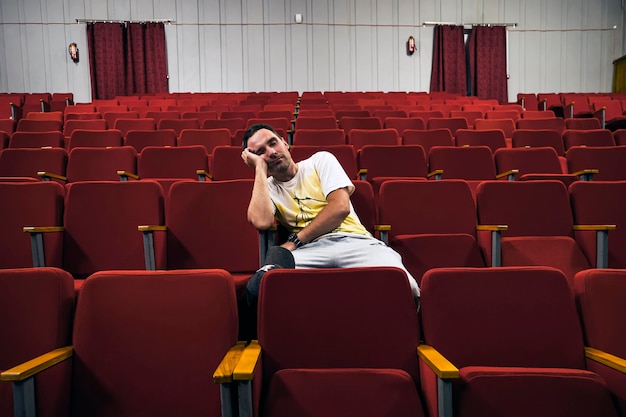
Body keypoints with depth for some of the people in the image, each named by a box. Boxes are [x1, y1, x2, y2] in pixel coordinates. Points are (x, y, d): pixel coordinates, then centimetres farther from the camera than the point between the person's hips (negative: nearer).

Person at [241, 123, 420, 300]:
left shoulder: (320, 160, 17)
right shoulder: (266, 188, 18)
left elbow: (340, 207, 0)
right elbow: (262, 222, -7)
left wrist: (295, 241, -5)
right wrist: (260, 167, 4)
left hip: (354, 241, 1)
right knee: (261, 283, -33)